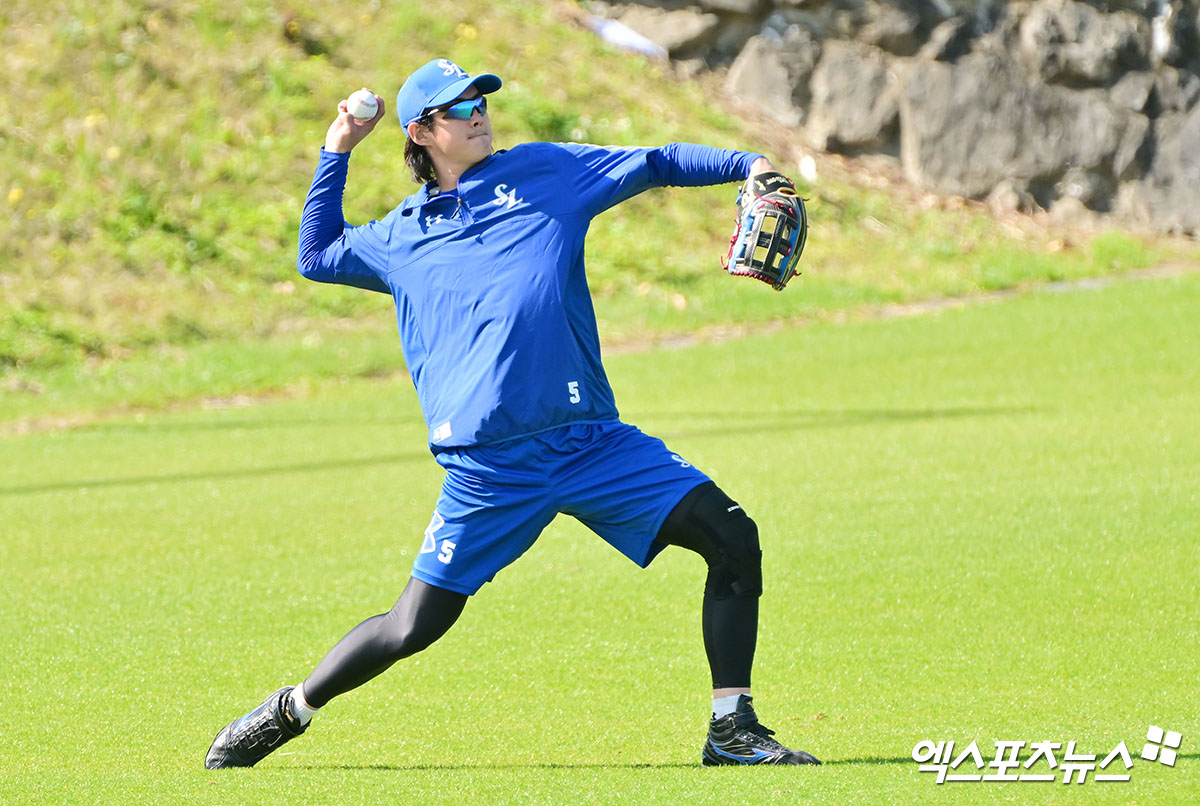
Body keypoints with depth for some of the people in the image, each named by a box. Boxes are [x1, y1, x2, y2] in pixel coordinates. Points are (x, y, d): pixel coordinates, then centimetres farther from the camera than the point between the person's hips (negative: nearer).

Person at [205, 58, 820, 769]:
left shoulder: (543, 172, 12)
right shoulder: (402, 236, 16)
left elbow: (659, 164, 13)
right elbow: (317, 255, 33)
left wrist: (748, 165, -3)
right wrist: (336, 153, 24)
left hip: (592, 442, 0)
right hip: (489, 466, 0)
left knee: (731, 538, -13)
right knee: (414, 626, -1)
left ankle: (732, 729, -5)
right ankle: (291, 711, 22)